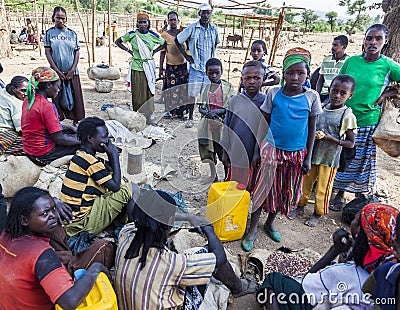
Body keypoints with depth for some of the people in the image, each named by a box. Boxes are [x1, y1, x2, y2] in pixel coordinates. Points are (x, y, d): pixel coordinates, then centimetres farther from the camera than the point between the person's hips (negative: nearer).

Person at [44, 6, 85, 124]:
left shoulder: (72, 34, 7)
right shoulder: (49, 33, 3)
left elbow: (77, 52, 6)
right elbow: (47, 52, -1)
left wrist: (72, 69, -6)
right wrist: (57, 71, -9)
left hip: (72, 72, 1)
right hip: (56, 72, -1)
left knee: (76, 97, 3)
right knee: (57, 98, 2)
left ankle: (76, 121, 13)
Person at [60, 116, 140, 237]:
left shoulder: (81, 155, 11)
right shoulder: (90, 161, -19)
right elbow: (116, 186, -14)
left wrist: (111, 155, 1)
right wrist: (114, 155, -8)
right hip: (83, 221, -10)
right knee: (132, 189, -10)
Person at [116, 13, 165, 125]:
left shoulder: (152, 35, 2)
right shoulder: (132, 34, -2)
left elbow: (164, 43, 16)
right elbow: (117, 42, 9)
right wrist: (128, 50, 0)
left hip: (149, 67, 2)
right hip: (137, 67, -2)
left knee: (149, 92, 5)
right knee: (137, 94, 2)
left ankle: (150, 117, 14)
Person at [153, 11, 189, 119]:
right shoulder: (164, 34, 1)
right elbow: (162, 52, 2)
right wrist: (161, 68, 0)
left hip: (183, 65, 2)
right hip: (170, 66, -2)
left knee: (183, 89, 3)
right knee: (170, 89, 0)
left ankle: (181, 111, 13)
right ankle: (169, 110, 14)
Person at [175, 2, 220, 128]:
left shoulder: (213, 28, 6)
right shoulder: (192, 28, -5)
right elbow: (177, 40, 2)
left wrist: (212, 56, 13)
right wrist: (186, 55, 0)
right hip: (196, 67, -3)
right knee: (192, 93, 0)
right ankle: (190, 118, 13)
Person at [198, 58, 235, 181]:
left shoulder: (228, 87, -3)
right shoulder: (205, 88, 9)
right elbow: (200, 107, 7)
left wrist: (217, 111, -21)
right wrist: (207, 113, -14)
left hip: (222, 125, -4)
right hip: (207, 125, 4)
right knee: (209, 154, 12)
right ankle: (214, 178, 30)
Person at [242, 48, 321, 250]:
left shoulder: (311, 97, -3)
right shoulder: (274, 93, -3)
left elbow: (312, 129, 3)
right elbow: (264, 123, 3)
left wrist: (308, 158, 2)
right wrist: (258, 148, 0)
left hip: (296, 153, 2)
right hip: (272, 148, -1)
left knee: (285, 191, 13)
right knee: (264, 187, -1)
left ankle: (270, 222, 36)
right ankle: (252, 230, 15)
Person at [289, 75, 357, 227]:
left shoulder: (347, 116, -12)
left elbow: (351, 143, -10)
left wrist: (330, 138, -21)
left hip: (329, 159, -4)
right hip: (312, 155, 4)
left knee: (322, 188, 10)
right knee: (305, 182, 17)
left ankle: (317, 213, 31)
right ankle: (300, 206, 37)